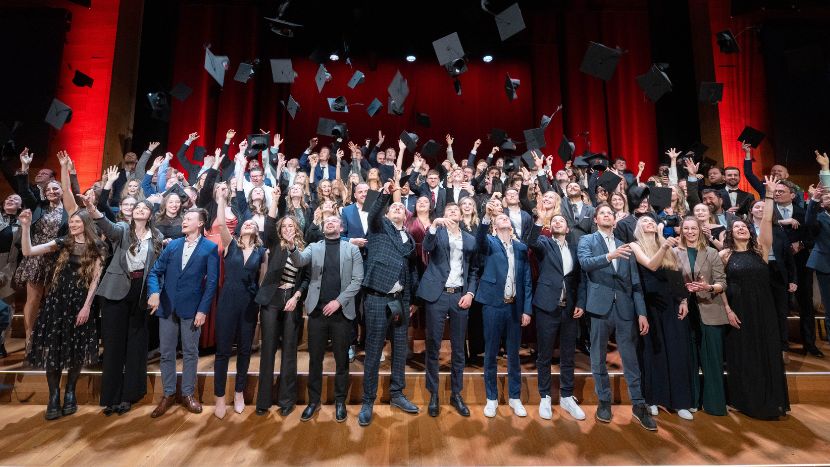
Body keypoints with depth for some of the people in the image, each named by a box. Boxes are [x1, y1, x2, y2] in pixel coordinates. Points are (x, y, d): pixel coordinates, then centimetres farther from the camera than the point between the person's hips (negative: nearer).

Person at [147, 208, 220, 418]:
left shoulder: (210, 248, -4)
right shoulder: (172, 245, 8)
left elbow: (212, 281, -7)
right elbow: (155, 271, 7)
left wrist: (203, 310, -12)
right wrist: (154, 292, -13)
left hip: (192, 308, -3)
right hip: (167, 306, 4)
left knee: (190, 353, 8)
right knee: (166, 353, 11)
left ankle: (187, 394, 24)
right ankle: (168, 394, 27)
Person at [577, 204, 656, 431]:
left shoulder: (624, 246, 14)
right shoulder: (587, 240, 6)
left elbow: (635, 282, 11)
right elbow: (585, 262, -15)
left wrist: (642, 312, 4)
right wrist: (610, 256, -31)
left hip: (625, 307, 2)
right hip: (600, 306, -2)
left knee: (630, 359, 7)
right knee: (599, 358, 8)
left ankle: (639, 405, 20)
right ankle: (604, 402, 22)